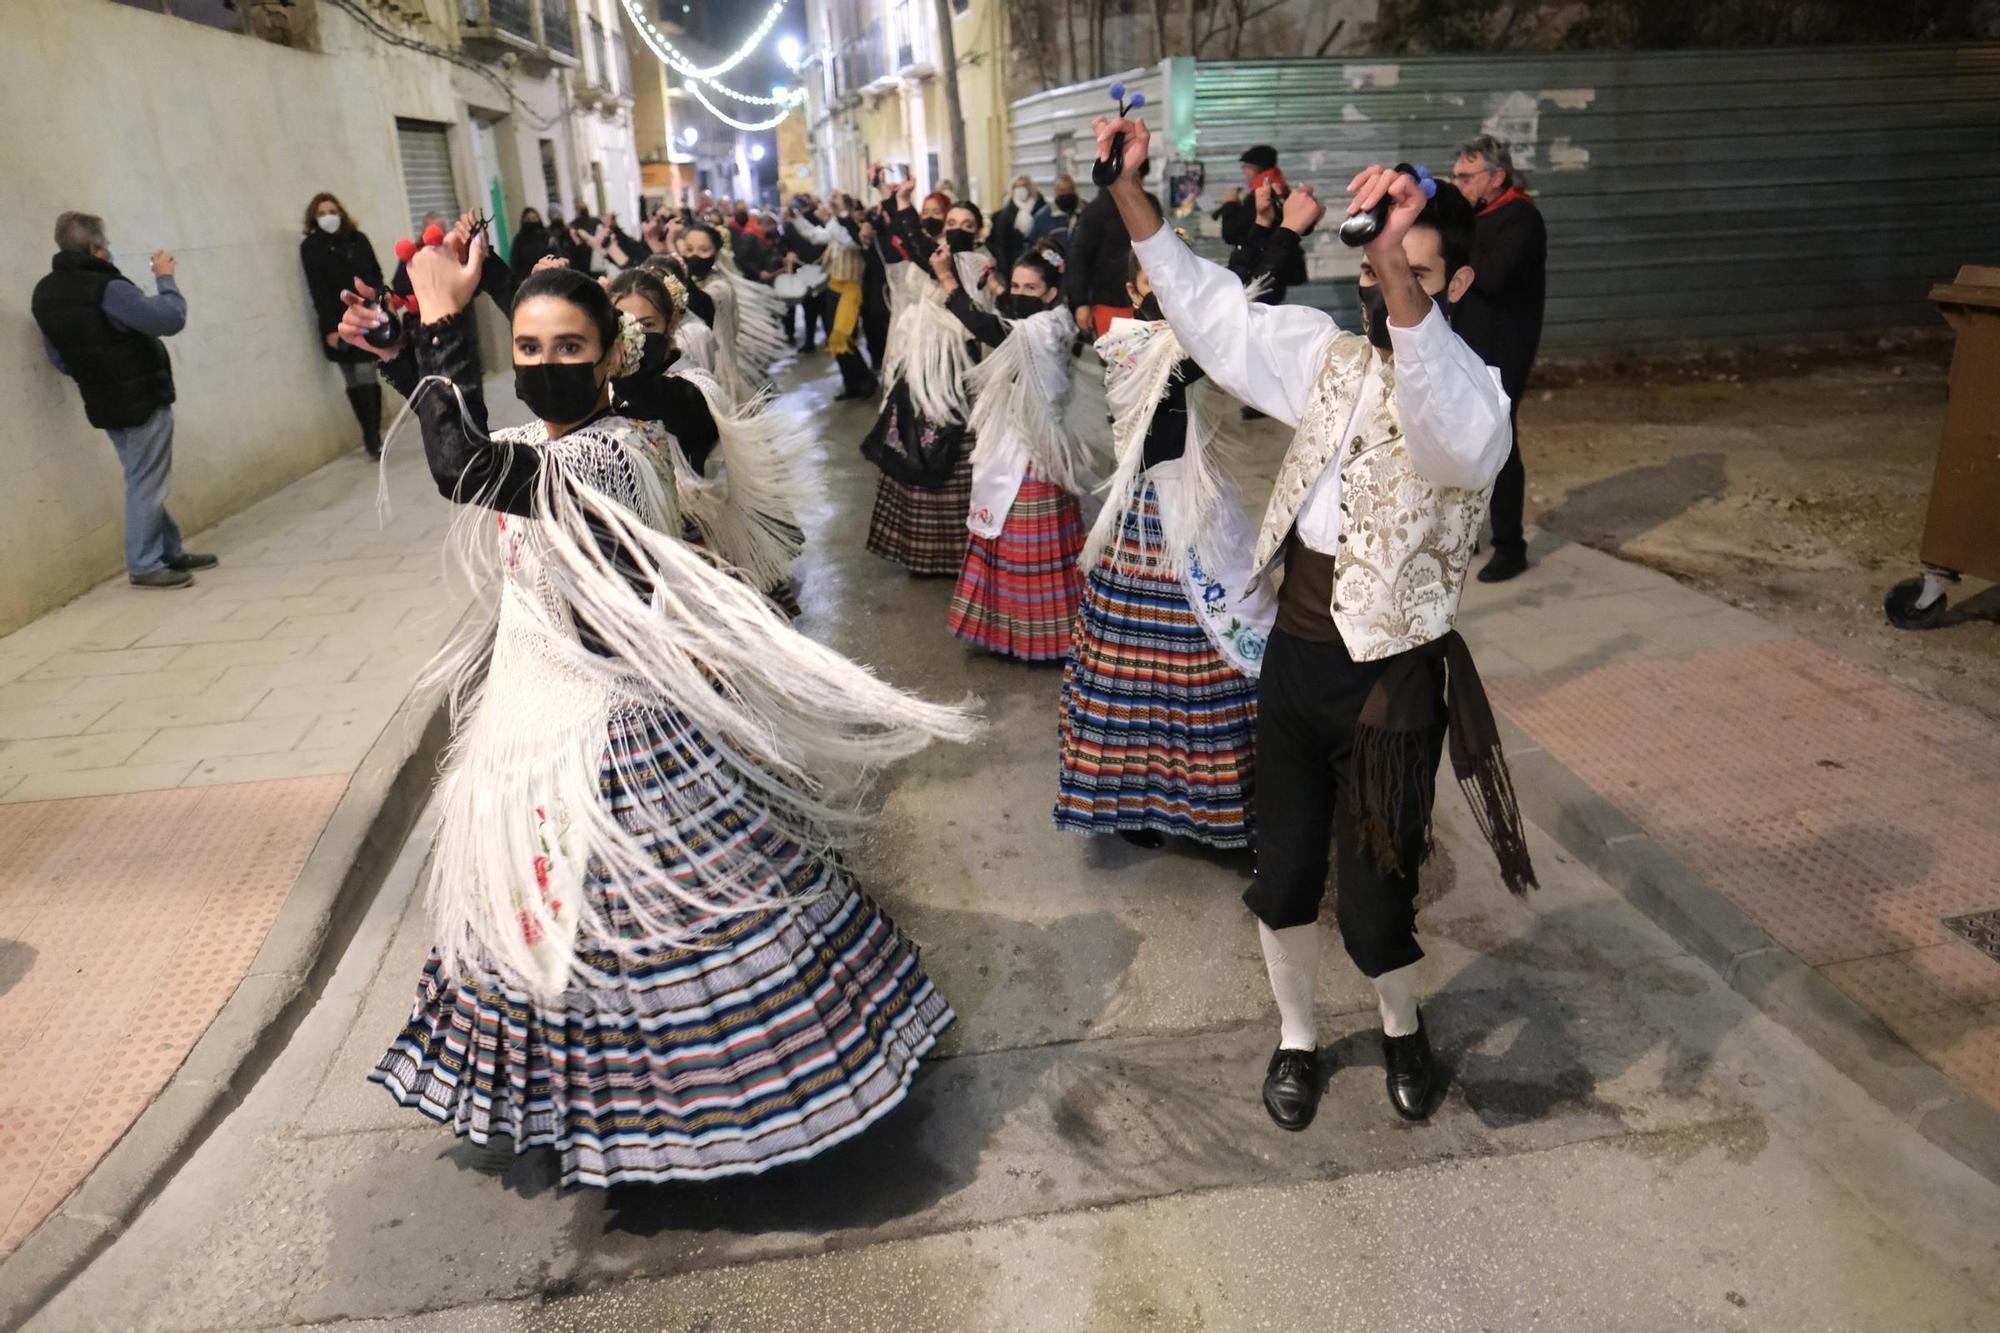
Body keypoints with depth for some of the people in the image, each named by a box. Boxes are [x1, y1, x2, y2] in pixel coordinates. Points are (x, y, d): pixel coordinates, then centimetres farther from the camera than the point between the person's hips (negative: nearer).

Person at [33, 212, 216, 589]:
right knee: (146, 483, 0)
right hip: (142, 400, -8)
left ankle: (170, 551, 26)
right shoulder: (107, 289, -21)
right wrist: (165, 278, -9)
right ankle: (144, 565, 5)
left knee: (144, 480, 17)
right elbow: (171, 318, -24)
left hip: (103, 402, 8)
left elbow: (59, 358, 12)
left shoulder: (45, 293, 6)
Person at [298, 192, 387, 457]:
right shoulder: (311, 247, -1)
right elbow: (317, 290, -6)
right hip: (341, 323, -3)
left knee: (368, 376, 3)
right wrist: (330, 328, -13)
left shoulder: (358, 239, 10)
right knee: (356, 380, -4)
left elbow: (376, 276, 12)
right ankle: (371, 436, -2)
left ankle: (373, 434, 8)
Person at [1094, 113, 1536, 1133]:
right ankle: (1295, 1034, 42)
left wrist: (1401, 276, -52)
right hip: (1293, 655, 5)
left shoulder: (1470, 394, -13)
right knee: (1282, 872, 16)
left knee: (1372, 897, 6)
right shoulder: (1333, 359, 6)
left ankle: (1402, 1030, 40)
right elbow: (1212, 312, 7)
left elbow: (1452, 430, -38)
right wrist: (1128, 192, -4)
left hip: (1390, 679, -5)